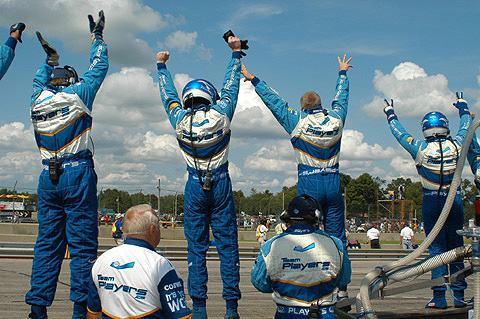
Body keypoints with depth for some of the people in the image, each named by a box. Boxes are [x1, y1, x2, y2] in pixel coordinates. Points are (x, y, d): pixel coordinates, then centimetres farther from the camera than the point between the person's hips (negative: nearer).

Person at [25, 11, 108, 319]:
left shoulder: (37, 100, 10)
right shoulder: (77, 95, -2)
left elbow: (40, 82, 33)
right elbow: (98, 69, 10)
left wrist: (50, 60, 47)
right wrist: (98, 38, 23)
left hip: (49, 177, 5)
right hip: (78, 174, -5)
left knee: (47, 243, 8)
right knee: (82, 243, -3)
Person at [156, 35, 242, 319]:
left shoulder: (180, 119, -1)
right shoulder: (220, 115, -3)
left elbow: (169, 95, 17)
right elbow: (231, 86, 10)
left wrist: (162, 66, 32)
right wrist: (236, 53, 22)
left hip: (195, 187, 1)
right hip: (221, 184, -1)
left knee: (197, 246, 4)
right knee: (227, 244, 2)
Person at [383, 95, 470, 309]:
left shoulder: (421, 149, -8)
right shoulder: (456, 146, -2)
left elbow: (400, 134, 7)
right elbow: (466, 127, 19)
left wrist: (391, 115, 24)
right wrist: (463, 108, 38)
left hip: (431, 203, -2)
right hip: (454, 201, 2)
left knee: (437, 249, 2)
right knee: (456, 248, 9)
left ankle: (439, 297, 0)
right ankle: (459, 296, 12)